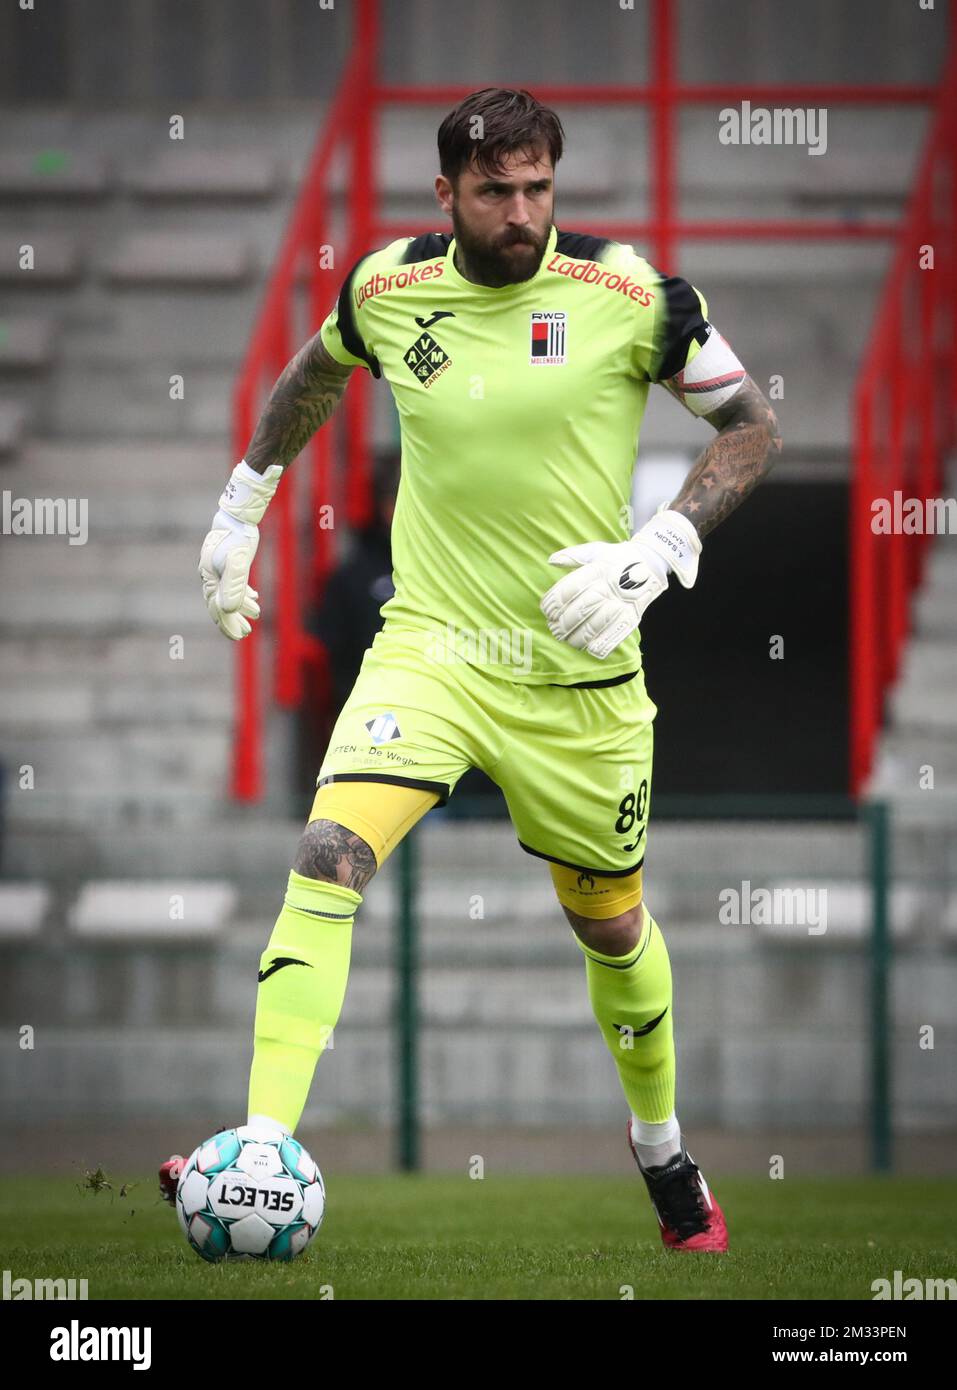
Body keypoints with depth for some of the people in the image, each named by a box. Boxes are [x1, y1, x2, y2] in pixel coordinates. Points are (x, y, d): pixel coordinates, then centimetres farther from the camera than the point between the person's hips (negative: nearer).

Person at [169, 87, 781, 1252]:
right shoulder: (387, 289, -2)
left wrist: (654, 555, -14)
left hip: (579, 672, -1)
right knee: (328, 856, -22)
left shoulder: (626, 295, -11)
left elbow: (751, 426, -1)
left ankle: (664, 1151, 42)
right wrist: (243, 502, 24)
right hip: (429, 644, 1)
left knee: (611, 925, 14)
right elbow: (316, 373, 22)